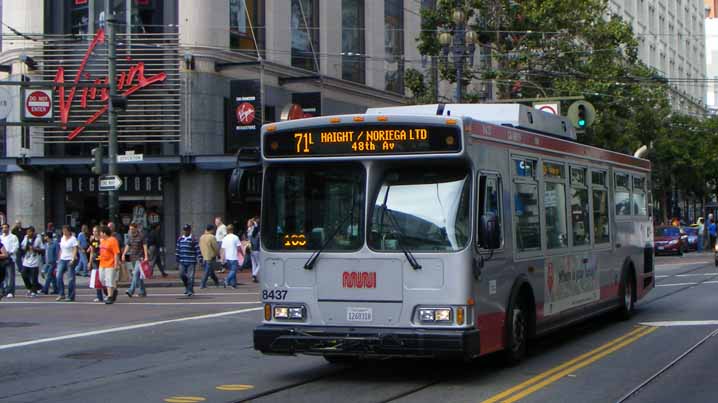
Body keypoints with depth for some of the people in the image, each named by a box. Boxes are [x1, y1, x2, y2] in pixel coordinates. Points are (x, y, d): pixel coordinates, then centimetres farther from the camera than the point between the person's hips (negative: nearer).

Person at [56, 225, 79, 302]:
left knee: (71, 278, -4)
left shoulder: (73, 239, -6)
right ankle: (61, 294, 5)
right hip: (62, 259, 7)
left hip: (70, 260, -7)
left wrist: (73, 259, -22)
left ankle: (71, 296, 1)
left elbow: (75, 249, -12)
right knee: (59, 276, -3)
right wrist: (59, 259, 15)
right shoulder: (62, 238, 15)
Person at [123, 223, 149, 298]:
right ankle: (142, 292, 15)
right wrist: (123, 254, 5)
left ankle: (131, 291, -25)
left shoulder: (141, 236, -6)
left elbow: (144, 246, -8)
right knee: (137, 275, 9)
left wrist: (146, 257, -15)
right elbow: (127, 246, 17)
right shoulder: (130, 236, 11)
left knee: (136, 274, -16)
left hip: (139, 257, -7)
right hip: (132, 257, 7)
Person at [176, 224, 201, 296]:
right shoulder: (180, 239, 9)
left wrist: (199, 258, -11)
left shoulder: (193, 239, -5)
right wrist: (177, 259, 14)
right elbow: (177, 249, 15)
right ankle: (187, 287, 29)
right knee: (182, 275, 6)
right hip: (182, 261, 5)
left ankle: (190, 290, 1)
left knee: (190, 276, -6)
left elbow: (198, 249, -7)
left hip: (191, 261, -5)